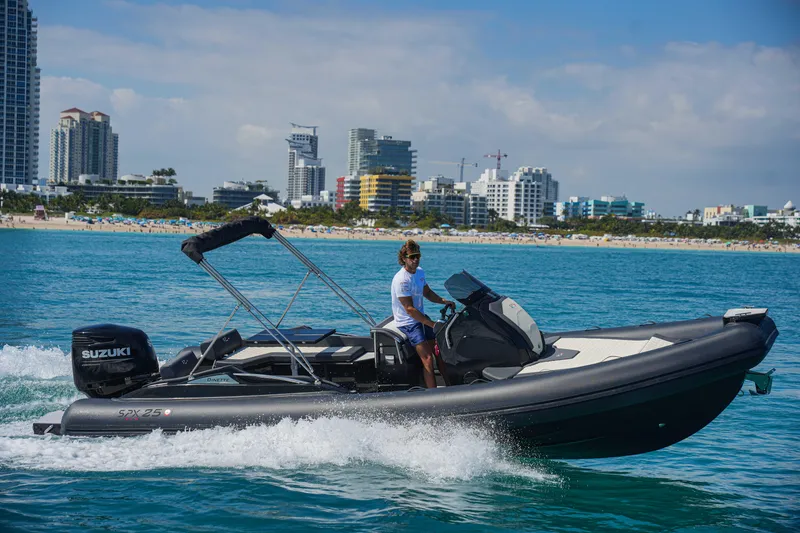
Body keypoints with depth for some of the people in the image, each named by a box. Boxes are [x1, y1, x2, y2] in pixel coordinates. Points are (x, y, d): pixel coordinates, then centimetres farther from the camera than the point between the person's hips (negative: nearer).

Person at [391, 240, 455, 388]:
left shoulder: (419, 272, 6)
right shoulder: (401, 280, -22)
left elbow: (427, 292, 21)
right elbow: (410, 309, -24)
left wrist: (444, 301, 3)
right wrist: (433, 325, -24)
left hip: (421, 318, 9)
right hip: (408, 323, -9)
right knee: (428, 359, -19)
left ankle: (450, 387, 12)